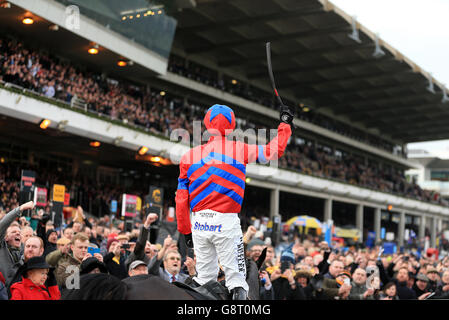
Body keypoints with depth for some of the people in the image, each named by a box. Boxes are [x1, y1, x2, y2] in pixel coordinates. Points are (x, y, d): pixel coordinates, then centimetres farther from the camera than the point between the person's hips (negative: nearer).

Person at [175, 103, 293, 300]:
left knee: (204, 278, 14)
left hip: (199, 223, 4)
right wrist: (285, 124, 20)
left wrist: (185, 231, 15)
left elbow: (181, 199, 6)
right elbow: (274, 150, 5)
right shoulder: (239, 150, -3)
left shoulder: (189, 156, 5)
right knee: (236, 277, 2)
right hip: (226, 222, -3)